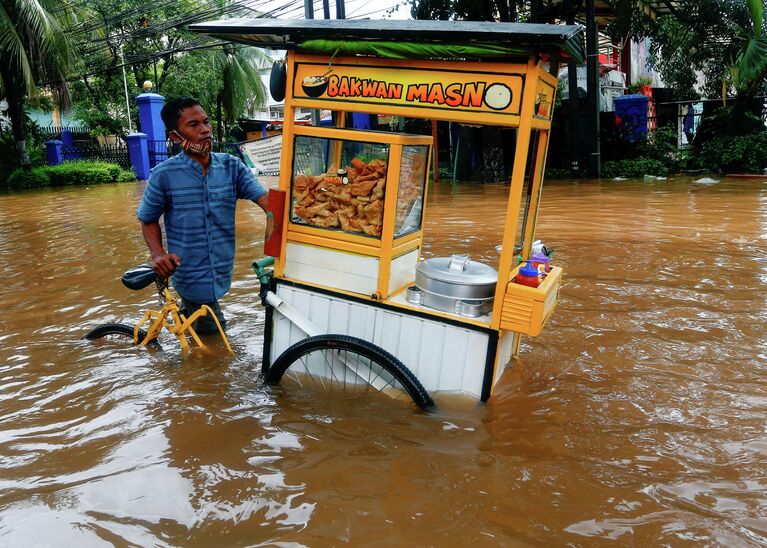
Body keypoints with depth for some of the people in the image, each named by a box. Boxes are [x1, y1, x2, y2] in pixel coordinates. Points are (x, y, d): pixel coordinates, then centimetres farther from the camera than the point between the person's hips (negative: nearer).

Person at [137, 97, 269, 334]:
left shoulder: (232, 167, -5)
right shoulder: (164, 175, -11)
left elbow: (267, 201, -15)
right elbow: (148, 220, 2)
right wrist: (158, 254, -15)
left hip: (222, 272, 3)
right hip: (191, 276, -3)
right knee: (212, 332, 8)